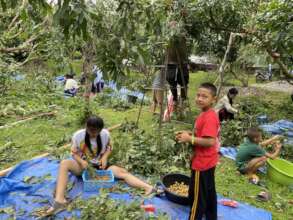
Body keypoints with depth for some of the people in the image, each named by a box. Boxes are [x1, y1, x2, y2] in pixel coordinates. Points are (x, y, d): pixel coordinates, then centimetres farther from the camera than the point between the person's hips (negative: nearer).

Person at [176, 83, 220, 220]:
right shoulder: (207, 114, 5)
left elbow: (210, 141, -31)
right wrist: (189, 134, 5)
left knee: (197, 196, 6)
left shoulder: (209, 117, -25)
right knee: (209, 192, 23)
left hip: (202, 163, -10)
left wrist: (189, 139, -25)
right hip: (208, 162, 10)